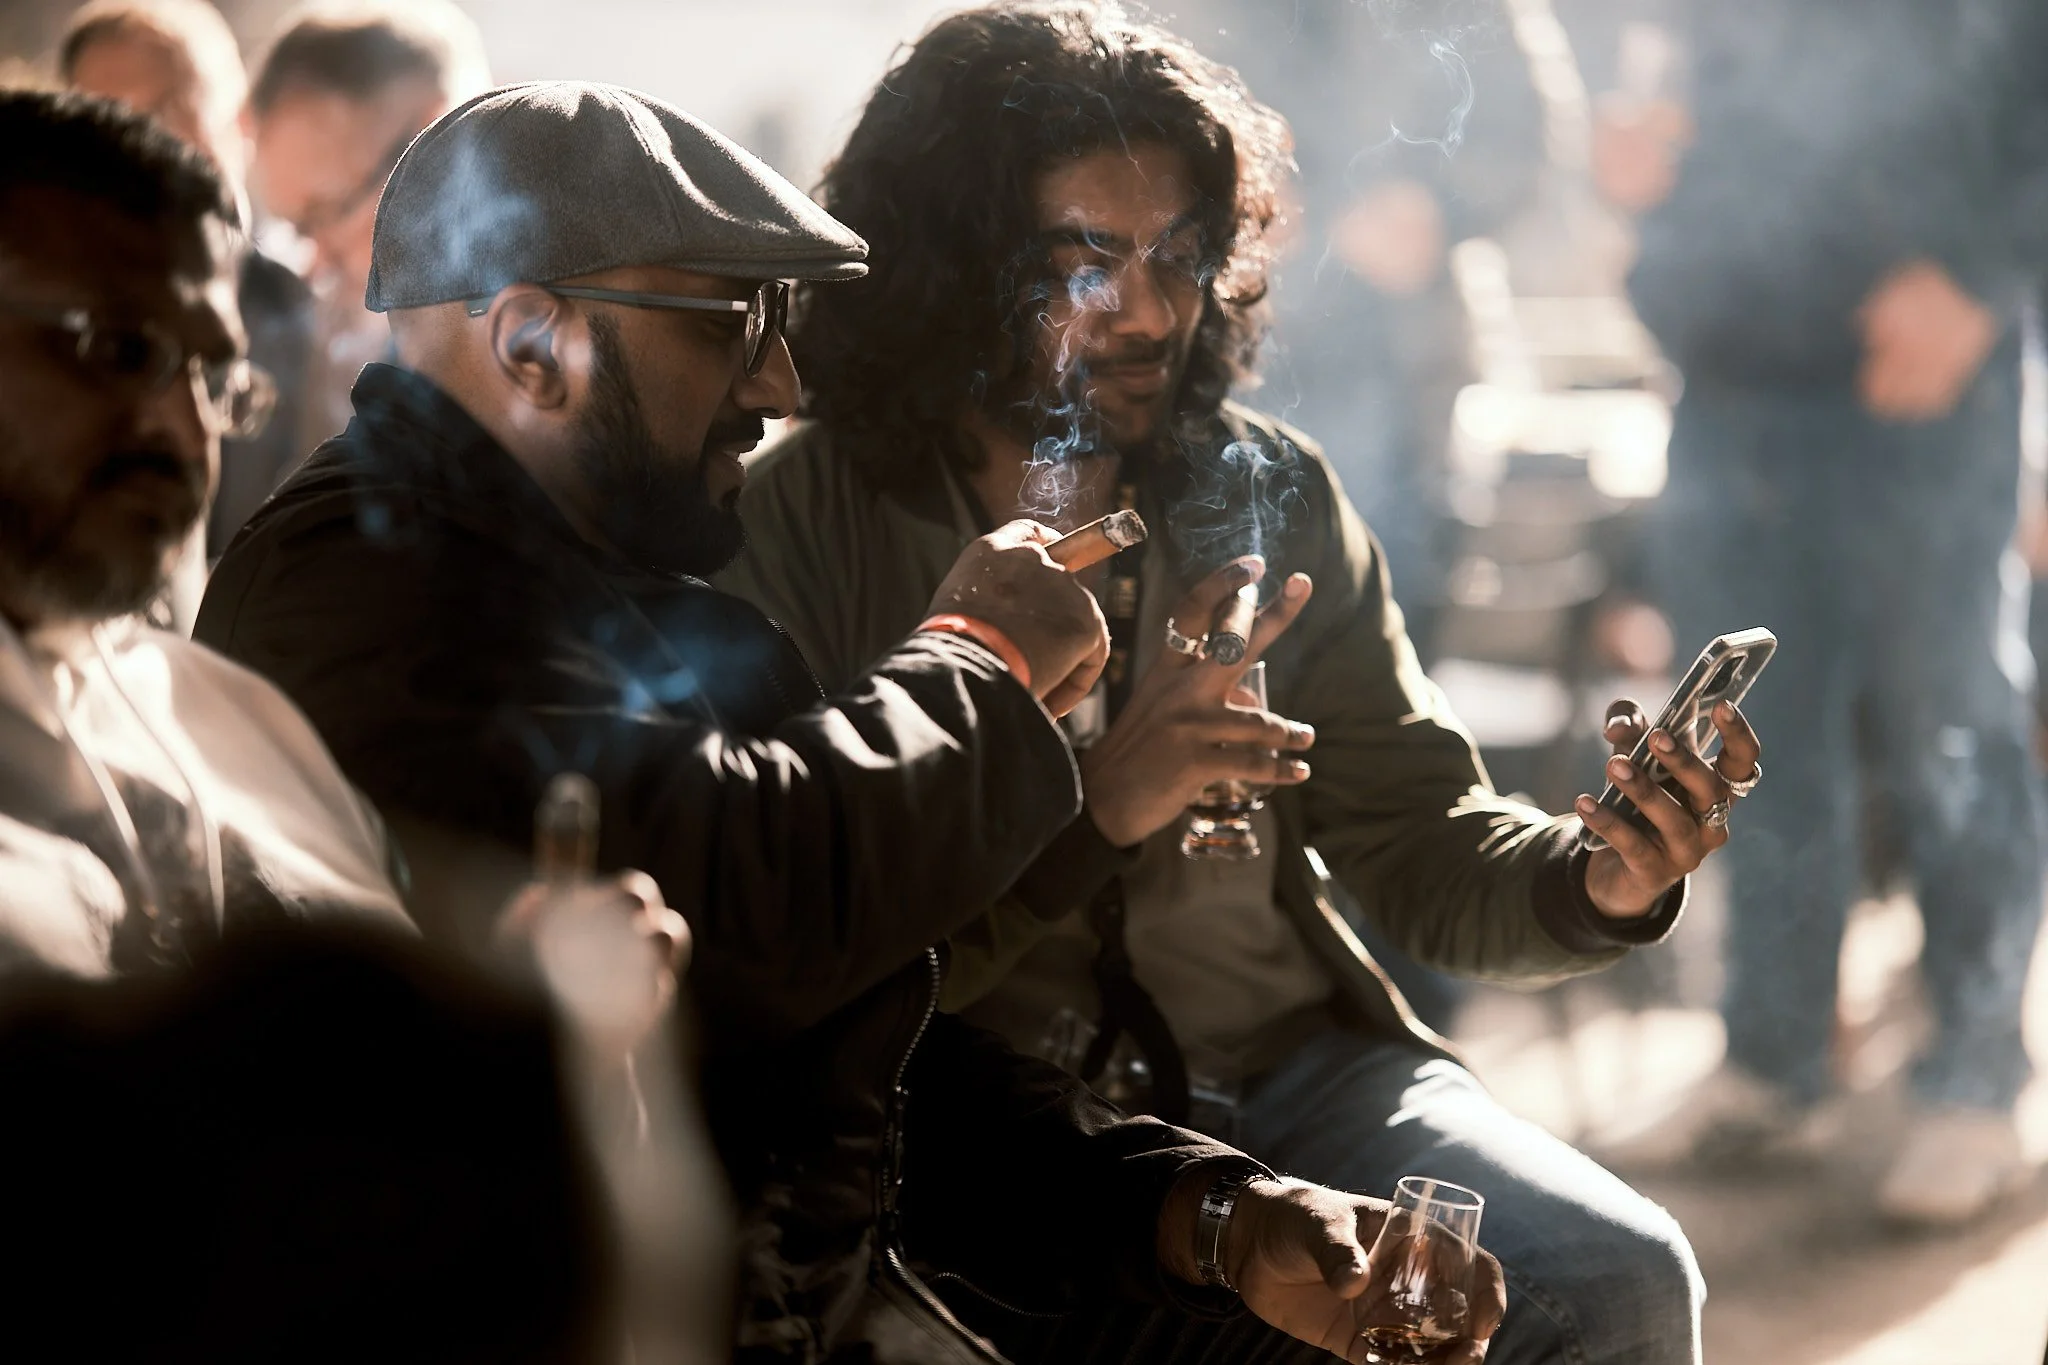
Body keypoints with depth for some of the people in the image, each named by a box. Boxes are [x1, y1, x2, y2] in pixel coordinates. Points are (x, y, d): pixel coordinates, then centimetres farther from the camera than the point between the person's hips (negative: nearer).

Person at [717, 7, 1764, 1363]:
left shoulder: (1269, 492, 6)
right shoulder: (798, 527, -6)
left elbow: (1421, 849, 6)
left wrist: (1600, 880, -15)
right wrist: (1093, 810, -25)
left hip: (1293, 1070, 4)